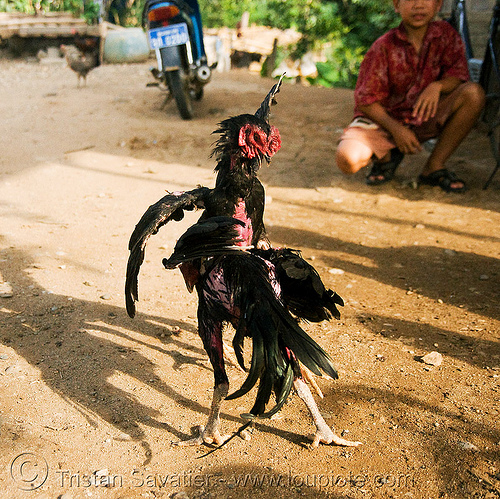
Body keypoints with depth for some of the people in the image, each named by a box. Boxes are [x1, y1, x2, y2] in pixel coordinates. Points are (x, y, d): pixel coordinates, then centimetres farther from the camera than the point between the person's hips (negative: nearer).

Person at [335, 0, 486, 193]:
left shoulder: (446, 34, -4)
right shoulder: (384, 47, -14)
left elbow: (459, 77, -4)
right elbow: (366, 100, -12)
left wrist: (437, 86, -28)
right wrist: (397, 130, -22)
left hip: (425, 118, 3)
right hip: (382, 119, -3)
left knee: (474, 93, -21)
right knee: (347, 160, -31)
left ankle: (434, 166, -11)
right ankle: (386, 156, 8)